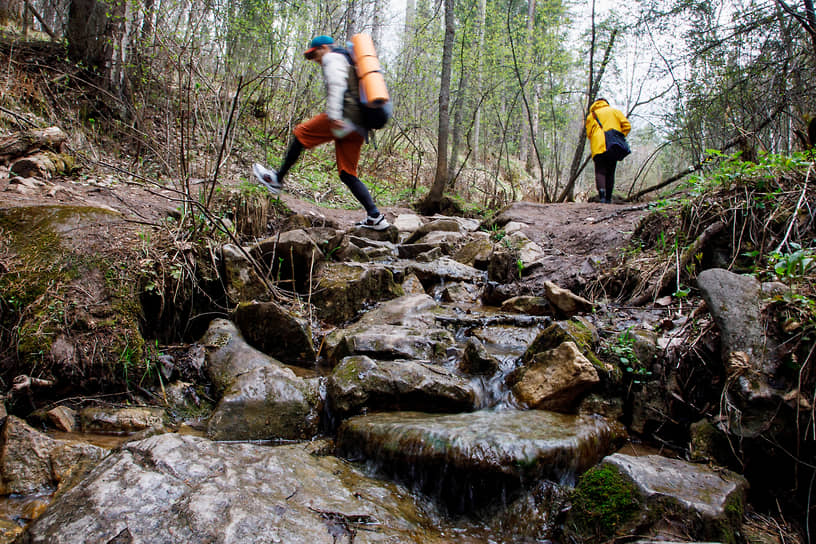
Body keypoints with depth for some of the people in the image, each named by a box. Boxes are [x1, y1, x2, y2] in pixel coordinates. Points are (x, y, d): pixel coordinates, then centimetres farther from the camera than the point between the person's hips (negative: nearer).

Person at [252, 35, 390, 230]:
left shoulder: (333, 58, 6)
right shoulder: (350, 62, 35)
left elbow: (336, 85, -13)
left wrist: (333, 116, -24)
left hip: (344, 118, -9)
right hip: (358, 129, 9)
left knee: (301, 132, 5)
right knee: (347, 174, 6)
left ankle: (277, 179, 11)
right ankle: (375, 217, -2)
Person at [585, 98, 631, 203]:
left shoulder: (591, 115, 15)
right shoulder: (614, 111, 16)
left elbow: (589, 133, 7)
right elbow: (627, 126, 6)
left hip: (598, 148, -1)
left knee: (600, 171, -5)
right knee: (610, 173, 9)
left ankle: (601, 190, -32)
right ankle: (608, 198, 5)